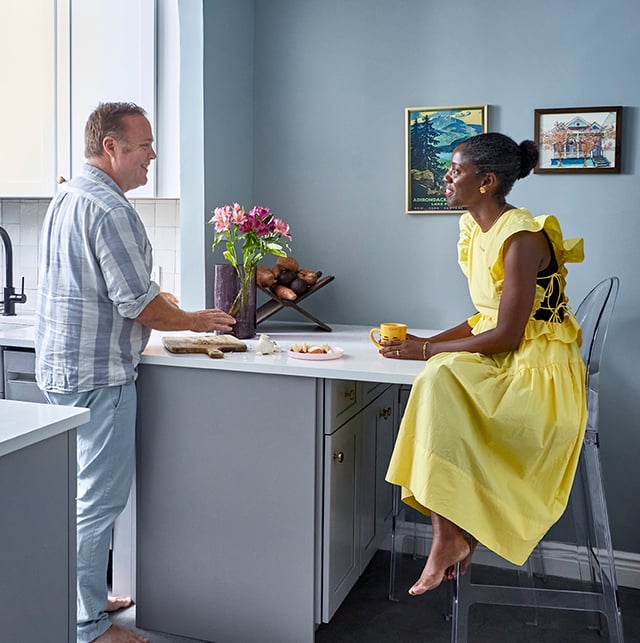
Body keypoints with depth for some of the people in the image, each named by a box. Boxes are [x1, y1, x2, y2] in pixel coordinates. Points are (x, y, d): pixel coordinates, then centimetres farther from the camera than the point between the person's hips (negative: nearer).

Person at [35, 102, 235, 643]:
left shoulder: (67, 197, 14)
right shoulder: (110, 208, -19)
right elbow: (138, 303, -20)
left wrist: (154, 299, 19)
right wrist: (194, 322, -5)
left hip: (61, 368, 11)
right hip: (98, 375, -11)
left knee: (82, 492, 19)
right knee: (100, 498, -1)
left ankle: (87, 598, 33)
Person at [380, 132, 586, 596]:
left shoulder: (521, 239, -19)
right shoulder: (475, 229, 9)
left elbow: (507, 336, -22)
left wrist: (426, 350, -16)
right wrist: (427, 342, 0)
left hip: (538, 370, -8)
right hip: (501, 363, 8)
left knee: (441, 384, -29)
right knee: (440, 381, -18)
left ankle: (450, 536, -17)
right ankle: (457, 534, -12)